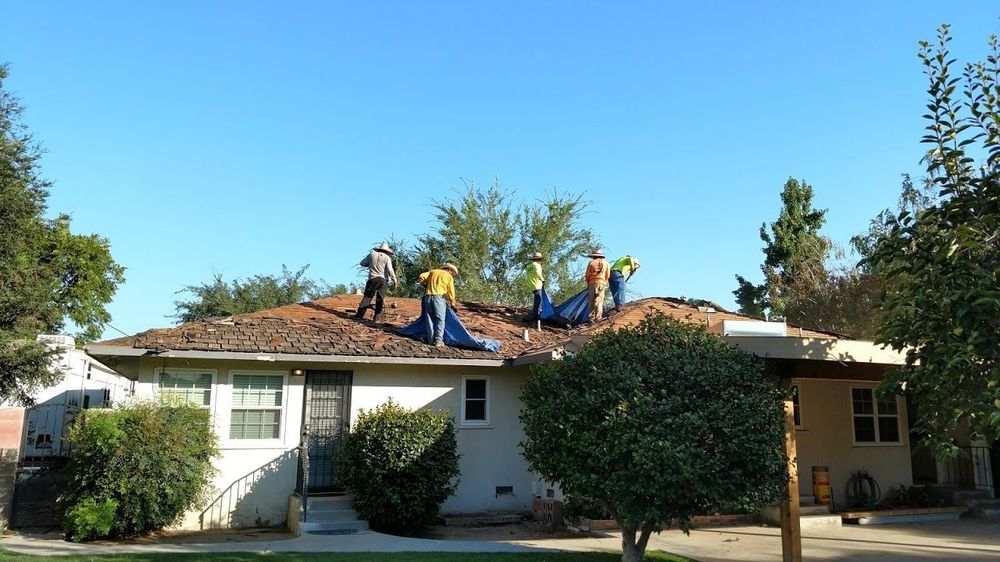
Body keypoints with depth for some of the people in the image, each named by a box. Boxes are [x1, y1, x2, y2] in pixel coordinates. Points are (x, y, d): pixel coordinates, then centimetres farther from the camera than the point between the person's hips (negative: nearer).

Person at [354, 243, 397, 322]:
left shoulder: (372, 254, 8)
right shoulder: (387, 258, 0)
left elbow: (362, 263, 15)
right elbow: (390, 270, -7)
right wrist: (394, 280, -1)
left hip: (372, 279, 2)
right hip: (383, 280, -1)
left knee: (367, 297, 1)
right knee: (380, 300, 4)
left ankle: (359, 315, -6)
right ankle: (377, 317, 2)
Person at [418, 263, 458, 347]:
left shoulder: (432, 272, 18)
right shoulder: (449, 277, 9)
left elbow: (421, 277, 8)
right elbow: (451, 292, 10)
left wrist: (424, 285, 26)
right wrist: (452, 303, 20)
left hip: (428, 297, 4)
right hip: (438, 297, -4)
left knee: (430, 318, 10)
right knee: (440, 319, -3)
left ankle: (431, 339, 9)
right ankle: (438, 340, -13)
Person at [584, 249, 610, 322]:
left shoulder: (591, 262, 10)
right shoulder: (605, 263, 15)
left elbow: (587, 275, 7)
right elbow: (608, 275, 12)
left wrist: (588, 283, 22)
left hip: (592, 283, 0)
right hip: (602, 283, 0)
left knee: (591, 301, 2)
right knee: (599, 300, -6)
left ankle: (591, 317, -5)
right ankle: (598, 317, -18)